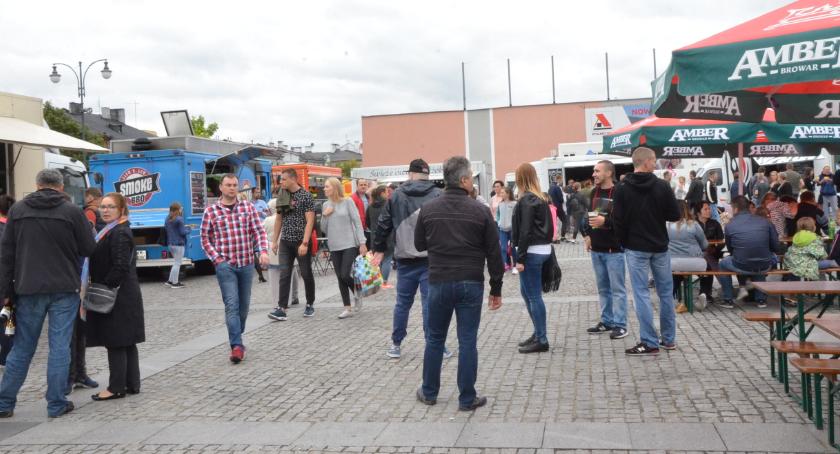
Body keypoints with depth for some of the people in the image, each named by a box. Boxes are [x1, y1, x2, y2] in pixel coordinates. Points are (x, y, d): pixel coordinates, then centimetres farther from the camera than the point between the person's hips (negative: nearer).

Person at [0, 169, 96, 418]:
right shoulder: (72, 211, -5)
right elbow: (89, 249, -1)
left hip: (28, 289, 3)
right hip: (64, 289, -3)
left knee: (22, 348, 12)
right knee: (60, 347, 3)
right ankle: (56, 404, 7)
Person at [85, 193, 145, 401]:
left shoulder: (120, 233, -14)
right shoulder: (111, 231, 17)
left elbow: (120, 267, -21)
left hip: (117, 296, -10)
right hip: (124, 296, 10)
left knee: (116, 342, -4)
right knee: (127, 342, 12)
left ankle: (117, 387, 2)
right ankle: (132, 384, 18)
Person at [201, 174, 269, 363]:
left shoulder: (248, 207, 6)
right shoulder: (211, 211, 1)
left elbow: (259, 231, 5)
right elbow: (205, 239, 5)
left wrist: (263, 251, -10)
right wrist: (217, 259, -4)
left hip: (247, 264, 3)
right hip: (225, 265, -3)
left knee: (244, 305, 12)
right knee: (232, 304, -12)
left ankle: (236, 338, 30)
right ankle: (237, 345, -13)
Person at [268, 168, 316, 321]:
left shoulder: (305, 196, -9)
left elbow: (310, 221, -13)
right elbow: (279, 219, 16)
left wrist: (305, 243, -20)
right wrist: (274, 240, 12)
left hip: (301, 242, -4)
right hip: (285, 242, 5)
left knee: (306, 274, 6)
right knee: (284, 275, -2)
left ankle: (310, 305, 21)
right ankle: (281, 308, -5)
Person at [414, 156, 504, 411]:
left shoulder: (428, 209, -1)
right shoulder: (480, 210, -7)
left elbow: (419, 244, 10)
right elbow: (493, 253, -4)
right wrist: (496, 288, 4)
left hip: (439, 282, 2)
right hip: (471, 284, -2)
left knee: (435, 338, 15)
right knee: (467, 341, 4)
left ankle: (429, 392, 26)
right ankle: (467, 398, 10)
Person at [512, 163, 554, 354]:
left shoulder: (526, 200, -14)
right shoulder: (541, 198, 13)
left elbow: (525, 231, -18)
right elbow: (549, 226, 14)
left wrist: (520, 258, -16)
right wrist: (546, 244, 16)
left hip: (532, 252, -9)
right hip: (543, 250, 9)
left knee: (534, 296, -3)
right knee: (526, 292, 18)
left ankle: (541, 340, 3)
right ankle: (538, 333, 24)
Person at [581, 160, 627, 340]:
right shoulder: (595, 192, 11)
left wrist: (605, 221, -27)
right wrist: (587, 234, 12)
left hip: (614, 249, -7)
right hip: (596, 248, 8)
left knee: (617, 288, -1)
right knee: (603, 288, 14)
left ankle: (620, 325, 3)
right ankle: (607, 321, 23)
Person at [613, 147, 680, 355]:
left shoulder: (622, 189, -7)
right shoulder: (662, 186, -6)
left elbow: (618, 220, -8)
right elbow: (675, 215, -3)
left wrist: (624, 242, 6)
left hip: (636, 248, -2)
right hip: (660, 247, 2)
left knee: (642, 293, 0)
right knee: (666, 292, 13)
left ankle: (650, 342, -1)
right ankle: (669, 338, 20)